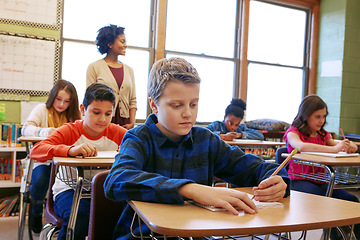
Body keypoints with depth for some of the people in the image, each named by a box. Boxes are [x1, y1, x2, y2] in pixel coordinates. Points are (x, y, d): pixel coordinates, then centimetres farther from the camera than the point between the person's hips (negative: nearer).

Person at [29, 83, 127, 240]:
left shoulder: (116, 132, 4)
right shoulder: (69, 131, -6)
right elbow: (35, 150, -20)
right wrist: (70, 149, -39)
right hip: (70, 190, -2)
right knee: (80, 217, -34)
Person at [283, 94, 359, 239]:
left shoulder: (323, 134, 19)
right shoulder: (293, 132, -2)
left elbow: (337, 145, 7)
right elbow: (301, 146, -24)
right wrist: (333, 148, -33)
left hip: (320, 181, 6)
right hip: (299, 180, -5)